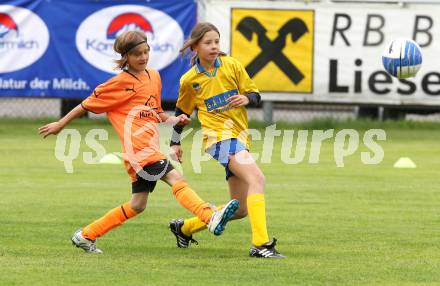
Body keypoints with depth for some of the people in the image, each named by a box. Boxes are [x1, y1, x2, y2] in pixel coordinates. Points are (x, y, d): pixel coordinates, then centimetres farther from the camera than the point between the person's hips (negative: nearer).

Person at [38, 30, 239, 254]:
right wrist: (60, 125, 10)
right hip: (138, 149, -9)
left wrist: (173, 120, 9)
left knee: (137, 205, 13)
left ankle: (85, 236, 23)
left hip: (151, 148, 9)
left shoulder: (154, 76, 17)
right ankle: (212, 219, -38)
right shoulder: (120, 83, -4)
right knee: (176, 179, -24)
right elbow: (88, 104, 4)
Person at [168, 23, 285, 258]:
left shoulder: (232, 66, 5)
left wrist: (247, 98, -13)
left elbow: (255, 95, 9)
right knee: (256, 178, -30)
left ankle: (184, 228, 28)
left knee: (240, 209, 8)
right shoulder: (189, 80, 2)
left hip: (239, 136, 5)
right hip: (218, 135, -5)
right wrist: (175, 143, 17)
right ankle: (260, 244, -37)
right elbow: (182, 111, 18)